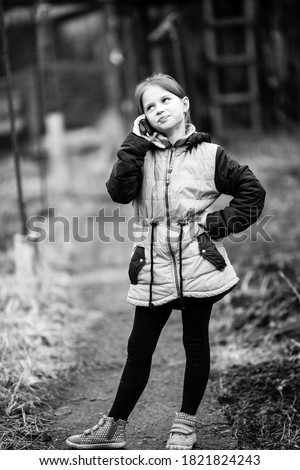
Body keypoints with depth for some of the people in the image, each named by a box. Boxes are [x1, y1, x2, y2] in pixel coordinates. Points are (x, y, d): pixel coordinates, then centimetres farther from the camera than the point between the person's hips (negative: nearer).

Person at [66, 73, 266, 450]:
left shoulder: (209, 154, 1)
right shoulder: (140, 154, 7)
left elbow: (252, 191, 6)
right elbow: (119, 192, -10)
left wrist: (221, 222, -3)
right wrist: (136, 143, -10)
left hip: (197, 262, -2)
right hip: (153, 267, 2)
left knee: (195, 343, 8)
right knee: (139, 347, 7)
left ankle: (185, 425, 21)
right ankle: (114, 427, 15)